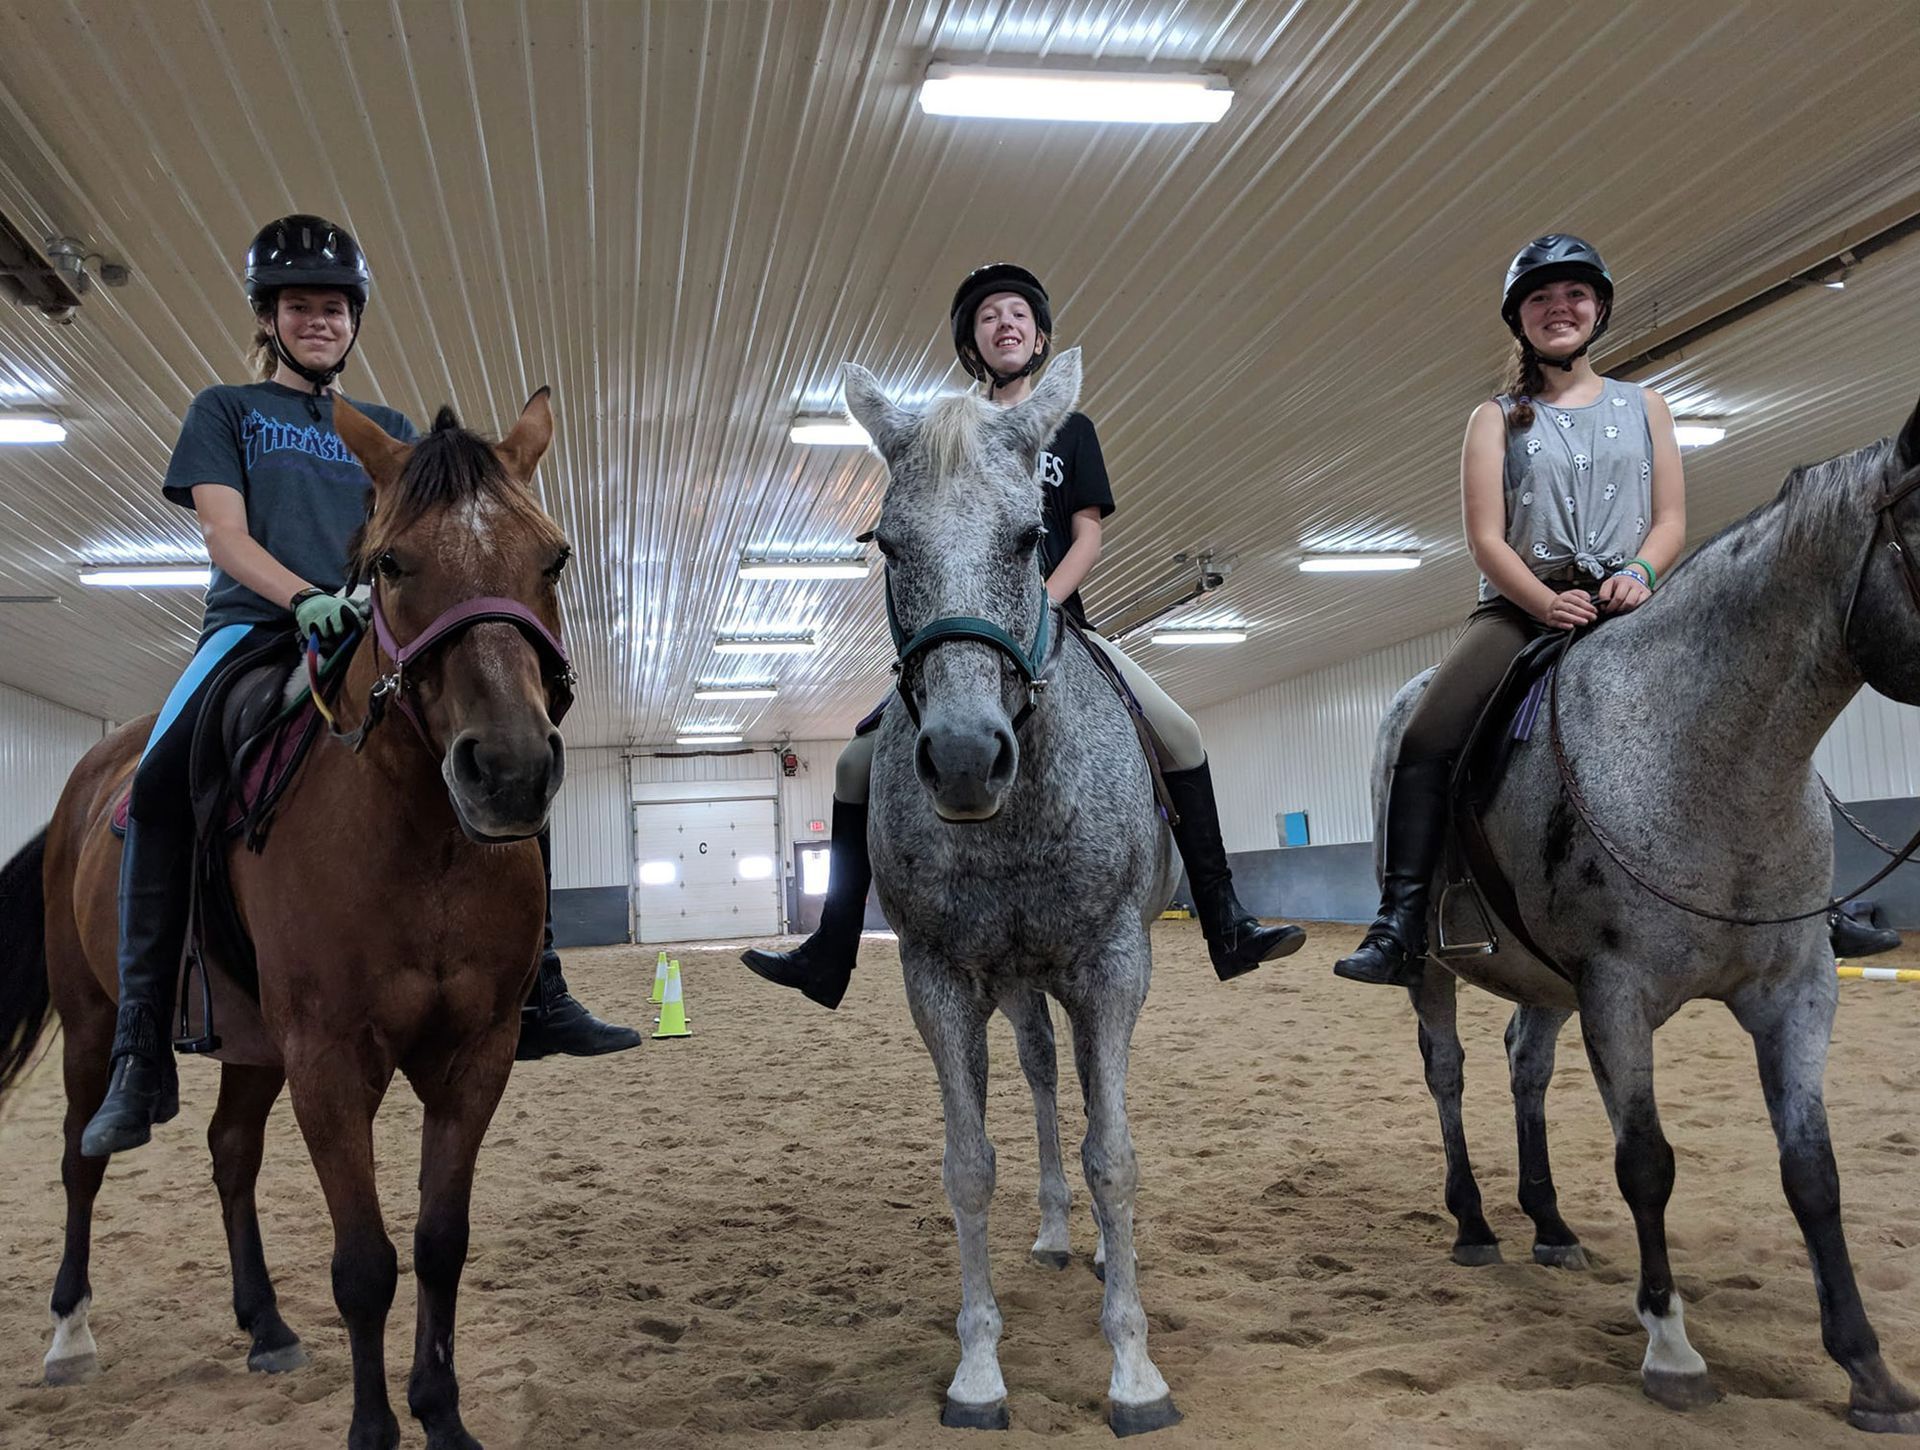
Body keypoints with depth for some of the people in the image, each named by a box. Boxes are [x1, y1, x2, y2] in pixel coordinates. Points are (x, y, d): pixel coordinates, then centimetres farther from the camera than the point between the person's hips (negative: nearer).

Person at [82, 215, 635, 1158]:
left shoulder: (387, 430, 23)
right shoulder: (225, 410, 15)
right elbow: (225, 535, 0)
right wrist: (304, 596, -20)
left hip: (370, 636, 3)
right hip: (255, 625, -3)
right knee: (160, 781, -31)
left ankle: (538, 1000, -6)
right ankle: (139, 1059, -27)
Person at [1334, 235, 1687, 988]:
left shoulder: (1644, 406, 18)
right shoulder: (1497, 418, 13)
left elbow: (1671, 520, 10)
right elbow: (1486, 538, 1)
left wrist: (1639, 572, -13)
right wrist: (1548, 602, -17)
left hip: (1625, 609, 1)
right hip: (1520, 606, -1)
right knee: (1427, 738, -25)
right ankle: (1400, 925, -23)